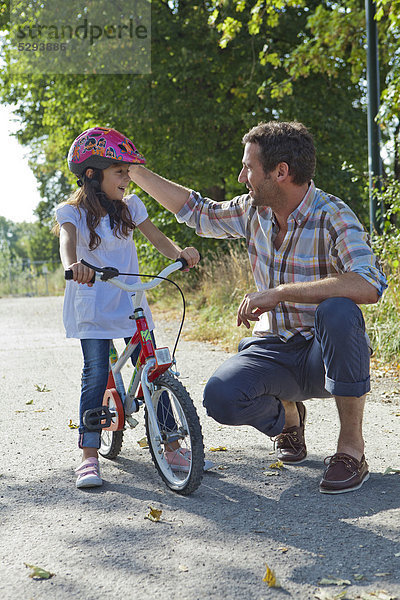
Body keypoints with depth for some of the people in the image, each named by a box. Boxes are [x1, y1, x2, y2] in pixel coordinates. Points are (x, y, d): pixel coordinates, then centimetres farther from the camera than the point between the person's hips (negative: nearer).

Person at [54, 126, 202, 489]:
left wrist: (181, 253, -25)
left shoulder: (130, 206, 7)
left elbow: (158, 239, -2)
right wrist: (72, 264, -49)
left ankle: (172, 448, 10)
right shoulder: (73, 212, -5)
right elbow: (68, 240, -25)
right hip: (92, 308, -3)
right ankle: (89, 456, 0)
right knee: (96, 377, -9)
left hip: (131, 306, 3)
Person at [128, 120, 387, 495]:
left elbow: (369, 285, -35)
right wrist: (133, 171, 18)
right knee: (221, 398, -26)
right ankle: (287, 414, 11)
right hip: (272, 348, 4)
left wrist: (280, 292, -36)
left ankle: (351, 447, -21)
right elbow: (197, 211, 17)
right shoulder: (253, 210, 0)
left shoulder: (332, 216, -19)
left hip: (323, 353, -4)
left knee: (337, 311, -38)